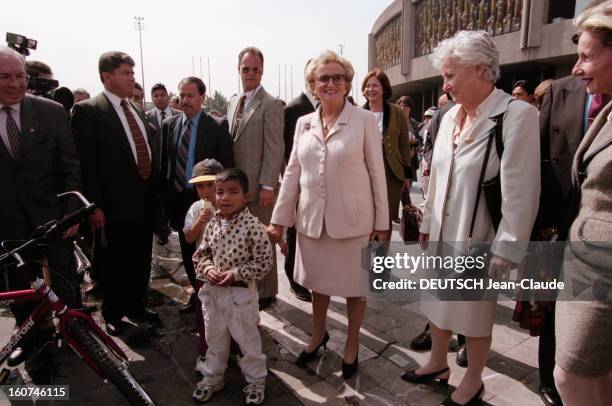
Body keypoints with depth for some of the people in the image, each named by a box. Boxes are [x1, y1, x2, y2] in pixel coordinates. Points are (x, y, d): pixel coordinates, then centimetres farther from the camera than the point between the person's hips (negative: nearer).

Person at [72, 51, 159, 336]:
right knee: (118, 259, 7)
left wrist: (154, 191, 11)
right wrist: (95, 205, -14)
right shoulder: (88, 110, -8)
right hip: (118, 200, -6)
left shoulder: (136, 109, 13)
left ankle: (136, 305, 34)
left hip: (145, 197, 6)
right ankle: (113, 314, 27)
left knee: (141, 258, 16)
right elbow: (87, 162, -11)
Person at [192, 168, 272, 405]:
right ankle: (212, 377, 44)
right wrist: (207, 269, -11)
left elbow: (264, 263, -15)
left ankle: (256, 380, 35)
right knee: (214, 337, 22)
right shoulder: (212, 224, -2)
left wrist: (236, 273, -21)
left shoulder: (252, 226, -18)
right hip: (213, 291, 5)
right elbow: (201, 254, 9)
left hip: (241, 292, -5)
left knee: (248, 340, 12)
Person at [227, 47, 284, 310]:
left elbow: (275, 149, -13)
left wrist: (267, 186, -17)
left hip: (258, 186, -6)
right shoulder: (233, 101, 13)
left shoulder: (271, 104, -9)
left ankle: (266, 292, 21)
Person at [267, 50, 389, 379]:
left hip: (352, 219, -3)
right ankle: (318, 334, 43)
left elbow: (377, 172, -4)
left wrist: (382, 221, -4)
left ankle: (352, 345, 34)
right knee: (318, 280, 19)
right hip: (312, 218, 4)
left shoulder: (365, 120, -6)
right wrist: (279, 219, 4)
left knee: (354, 283, 12)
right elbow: (292, 173, 6)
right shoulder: (303, 123, 5)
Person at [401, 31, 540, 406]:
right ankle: (438, 363, 41)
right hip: (443, 232, 6)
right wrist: (427, 223, 14)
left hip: (477, 237, -6)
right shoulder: (450, 116, 5)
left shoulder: (518, 114, -16)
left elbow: (521, 192, -18)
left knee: (476, 312, 11)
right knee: (439, 303, 19)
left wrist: (506, 251, -17)